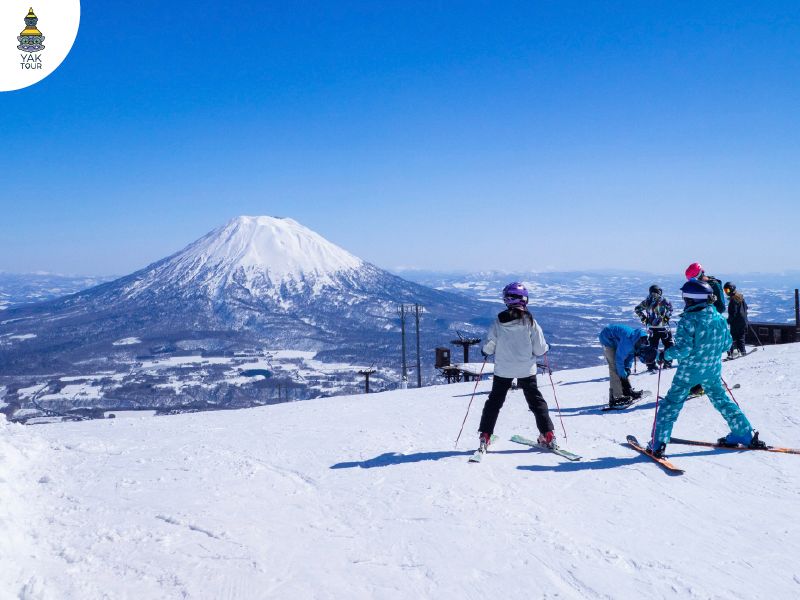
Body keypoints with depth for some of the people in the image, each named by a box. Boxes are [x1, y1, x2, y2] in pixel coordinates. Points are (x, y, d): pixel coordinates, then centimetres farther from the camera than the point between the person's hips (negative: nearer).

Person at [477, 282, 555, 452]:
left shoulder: (498, 322, -10)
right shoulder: (529, 321, -13)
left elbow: (489, 347, -5)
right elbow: (540, 349, -9)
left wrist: (485, 350, 17)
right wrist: (545, 347, 13)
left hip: (503, 369, 1)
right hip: (526, 369, 0)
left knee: (494, 401, 14)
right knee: (536, 400, 16)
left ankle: (485, 437, 11)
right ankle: (548, 435, 15)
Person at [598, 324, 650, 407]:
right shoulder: (628, 341, -37)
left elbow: (631, 354, 5)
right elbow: (619, 358, -28)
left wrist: (627, 368, -5)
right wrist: (623, 373, -18)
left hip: (616, 340, 9)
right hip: (607, 339, -9)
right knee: (615, 368, -14)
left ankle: (627, 391, 21)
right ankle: (616, 397, -14)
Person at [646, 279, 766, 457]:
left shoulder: (688, 320, -20)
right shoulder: (719, 318, 0)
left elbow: (683, 348, -24)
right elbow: (727, 344, 9)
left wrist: (665, 355, -9)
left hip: (689, 370, -5)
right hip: (713, 370, 5)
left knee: (671, 404, 3)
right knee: (722, 400, 23)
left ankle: (658, 444, 1)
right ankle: (746, 434, 30)